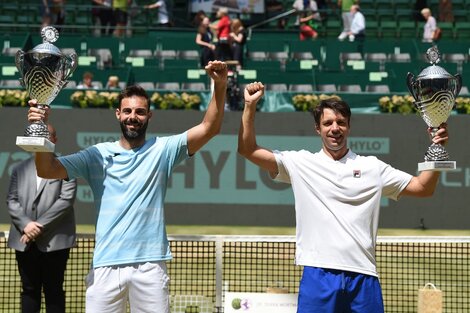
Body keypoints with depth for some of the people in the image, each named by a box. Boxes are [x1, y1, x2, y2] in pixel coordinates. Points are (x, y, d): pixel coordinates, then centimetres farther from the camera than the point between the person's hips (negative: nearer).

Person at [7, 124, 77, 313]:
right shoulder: (20, 169, 15)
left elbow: (66, 199, -9)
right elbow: (11, 200, 7)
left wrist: (41, 226, -13)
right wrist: (25, 224, -11)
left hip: (55, 240, -4)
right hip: (25, 241, 4)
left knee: (53, 290, 2)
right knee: (29, 290, 9)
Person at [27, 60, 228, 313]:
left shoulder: (162, 150, 7)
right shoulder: (98, 155, 7)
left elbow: (209, 128, -1)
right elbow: (47, 170, 0)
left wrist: (220, 86, -15)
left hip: (150, 265, 0)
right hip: (106, 266, 0)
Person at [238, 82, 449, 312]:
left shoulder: (373, 167, 12)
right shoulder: (300, 164, 9)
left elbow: (423, 188, 12)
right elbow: (248, 150, 6)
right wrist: (250, 106, -3)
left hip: (363, 276, 1)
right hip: (317, 276, -1)